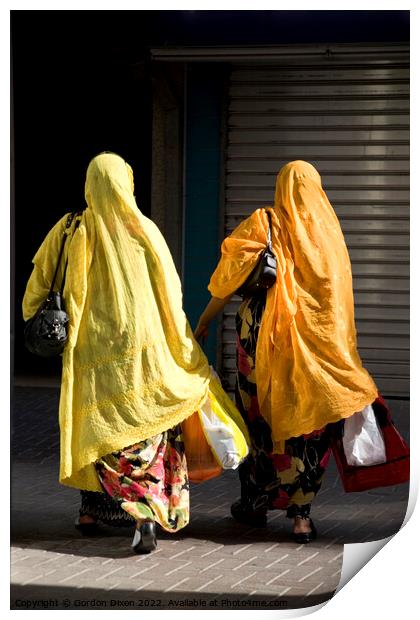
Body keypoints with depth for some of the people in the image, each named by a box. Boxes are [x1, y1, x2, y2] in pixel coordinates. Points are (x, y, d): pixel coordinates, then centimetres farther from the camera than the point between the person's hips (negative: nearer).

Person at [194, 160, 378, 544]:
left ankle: (255, 504, 21)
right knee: (309, 421, 6)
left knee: (260, 415, 12)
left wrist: (205, 320, 8)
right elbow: (339, 293, 5)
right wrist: (338, 345, 13)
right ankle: (301, 513, 2)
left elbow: (229, 279, -3)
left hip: (263, 335, -1)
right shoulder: (328, 230, 2)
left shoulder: (262, 225, -4)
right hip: (316, 339, 1)